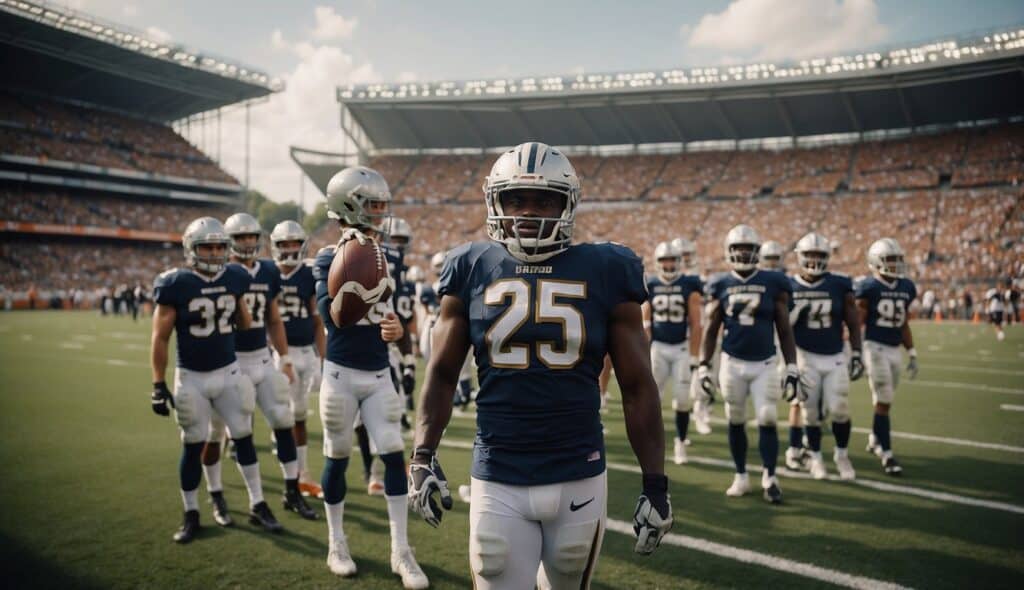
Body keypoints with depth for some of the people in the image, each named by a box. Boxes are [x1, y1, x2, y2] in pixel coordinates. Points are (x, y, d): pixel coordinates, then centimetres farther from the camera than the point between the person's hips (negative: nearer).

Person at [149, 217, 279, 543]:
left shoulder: (234, 279, -1)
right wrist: (158, 385, -11)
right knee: (193, 445, 7)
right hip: (191, 377, -3)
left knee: (244, 438, 7)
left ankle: (258, 505, 20)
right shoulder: (176, 284, -13)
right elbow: (160, 338, -9)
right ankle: (191, 515, 22)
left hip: (230, 371, 3)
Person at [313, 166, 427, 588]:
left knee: (394, 455, 0)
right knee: (337, 457, 9)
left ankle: (401, 552, 10)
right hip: (342, 373, -4)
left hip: (380, 373, 4)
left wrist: (397, 328, -9)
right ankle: (336, 544, 28)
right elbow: (334, 317, -21)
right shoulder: (329, 259, -9)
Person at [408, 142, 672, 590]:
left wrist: (656, 483, 0)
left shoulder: (604, 272, -3)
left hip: (579, 480, 1)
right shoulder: (472, 270, 0)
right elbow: (442, 374, 7)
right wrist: (423, 456, -2)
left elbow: (637, 386, 1)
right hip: (497, 482, 0)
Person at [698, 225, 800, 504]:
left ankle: (769, 478, 11)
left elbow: (784, 330, 2)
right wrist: (704, 366, 1)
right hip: (732, 363, 1)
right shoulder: (721, 285, 1)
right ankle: (741, 476, 23)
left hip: (765, 364, -1)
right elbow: (712, 330, 6)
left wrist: (792, 369, -2)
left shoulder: (773, 283, -2)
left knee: (767, 420, -4)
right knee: (736, 421, 9)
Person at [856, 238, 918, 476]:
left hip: (895, 350, 6)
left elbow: (904, 325, 16)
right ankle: (887, 454, -1)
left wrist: (912, 355, 15)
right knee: (883, 401, -6)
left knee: (885, 400, 14)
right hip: (875, 348, -6)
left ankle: (875, 440, 36)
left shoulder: (906, 287, 10)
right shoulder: (868, 287, -9)